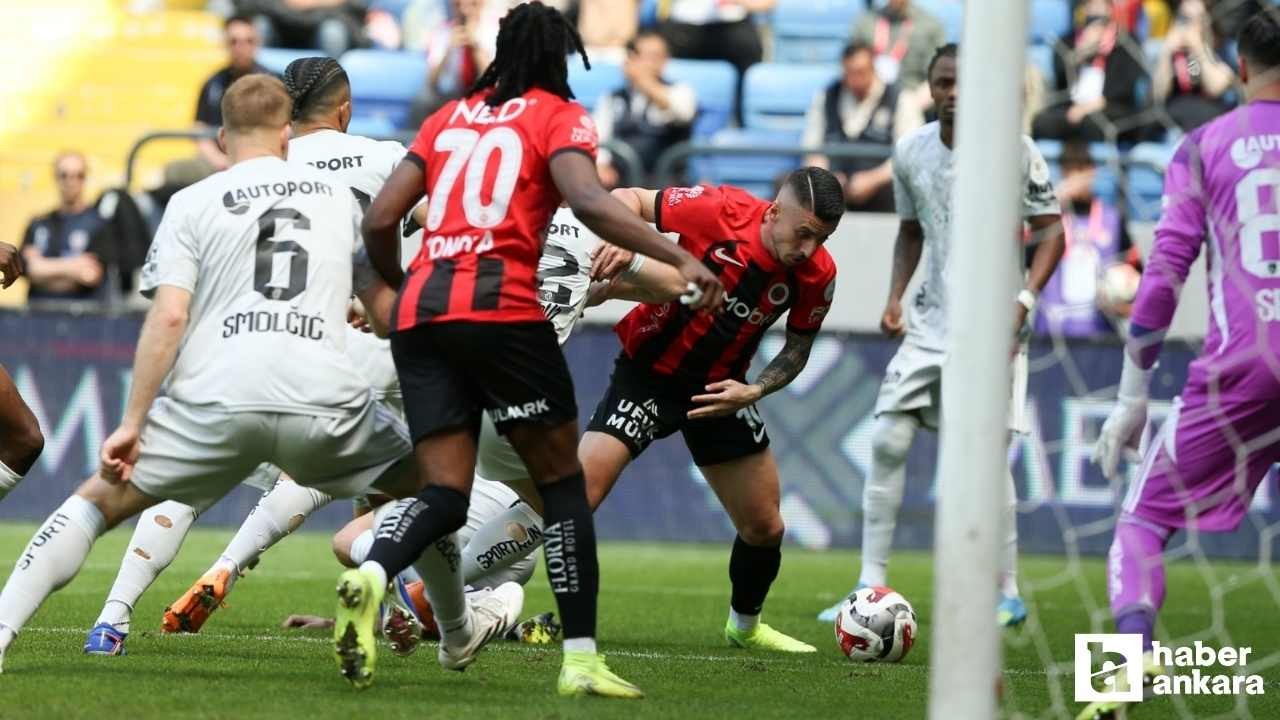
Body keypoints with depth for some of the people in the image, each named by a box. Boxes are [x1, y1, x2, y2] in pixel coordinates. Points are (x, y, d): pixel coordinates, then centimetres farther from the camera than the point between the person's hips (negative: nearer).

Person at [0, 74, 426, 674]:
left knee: (99, 501, 12)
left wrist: (131, 423, -1)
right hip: (323, 397, 1)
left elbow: (169, 316, -1)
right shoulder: (338, 197, 20)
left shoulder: (193, 203, 11)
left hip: (215, 398, -1)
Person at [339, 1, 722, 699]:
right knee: (562, 480, 8)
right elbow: (588, 200, -14)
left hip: (421, 309, 5)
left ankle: (371, 575, -25)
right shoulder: (559, 117, 6)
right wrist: (678, 258, -19)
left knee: (445, 493, 6)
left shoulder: (448, 117, 20)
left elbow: (379, 220, 16)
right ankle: (581, 659, 3)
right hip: (501, 307, -5)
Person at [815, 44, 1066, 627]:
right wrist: (895, 297, 6)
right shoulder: (911, 153, 5)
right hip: (932, 318, 5)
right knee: (888, 442, -3)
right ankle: (872, 586, 5)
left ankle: (1008, 595, 2)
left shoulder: (1014, 150, -9)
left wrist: (1024, 301, -17)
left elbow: (1051, 230, -5)